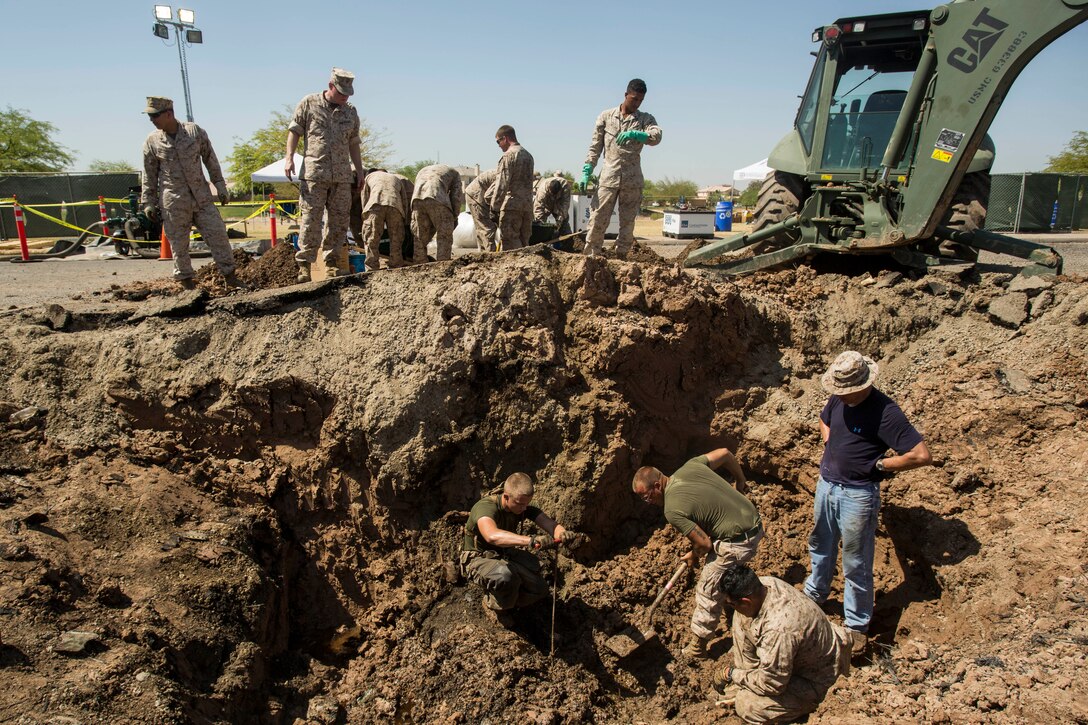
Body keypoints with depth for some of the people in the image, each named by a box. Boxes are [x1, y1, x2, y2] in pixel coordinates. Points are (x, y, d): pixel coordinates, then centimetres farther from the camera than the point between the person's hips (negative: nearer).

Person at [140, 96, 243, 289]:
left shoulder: (195, 132, 0)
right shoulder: (152, 141, 2)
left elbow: (210, 160, 8)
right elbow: (149, 175, 7)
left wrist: (220, 186, 7)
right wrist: (148, 202, 6)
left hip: (202, 198, 1)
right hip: (174, 203, -1)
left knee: (218, 234, -1)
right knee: (179, 244, 2)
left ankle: (231, 277, 8)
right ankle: (187, 283, 13)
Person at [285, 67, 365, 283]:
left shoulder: (351, 112, 15)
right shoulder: (309, 103, 5)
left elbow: (353, 144, 19)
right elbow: (295, 131, 5)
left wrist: (360, 173, 16)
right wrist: (289, 157, -7)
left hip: (342, 176, 4)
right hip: (314, 173, -4)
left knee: (339, 219, 3)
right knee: (310, 219, -7)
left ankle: (331, 261, 12)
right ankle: (304, 264, -3)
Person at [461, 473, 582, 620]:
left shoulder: (521, 507, -11)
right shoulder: (486, 507, -32)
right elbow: (492, 536, -54)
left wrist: (563, 533, -49)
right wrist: (531, 540, -64)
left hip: (505, 555, 6)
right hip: (478, 560, -6)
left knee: (540, 589, -9)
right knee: (505, 575, -39)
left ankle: (506, 604, 20)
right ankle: (492, 605, -5)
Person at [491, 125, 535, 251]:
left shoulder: (508, 155, -10)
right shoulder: (528, 155, 16)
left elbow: (502, 184, -15)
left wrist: (495, 207, -13)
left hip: (512, 205, -8)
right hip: (528, 206, 8)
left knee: (509, 243, -5)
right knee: (523, 243, 12)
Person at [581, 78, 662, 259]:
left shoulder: (645, 119, 7)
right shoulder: (606, 116, 8)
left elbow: (656, 136, -14)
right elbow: (595, 147, 8)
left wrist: (634, 134, -30)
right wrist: (586, 172, 0)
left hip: (633, 181, 1)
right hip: (608, 177, -1)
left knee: (627, 223, 5)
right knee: (598, 220, -3)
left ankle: (621, 257, 13)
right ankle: (591, 256, 4)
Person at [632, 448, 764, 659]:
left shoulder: (672, 510, -22)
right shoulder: (689, 466, -2)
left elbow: (704, 543, -18)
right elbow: (725, 453, 7)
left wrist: (693, 556, 5)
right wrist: (741, 480, 22)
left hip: (737, 544, -8)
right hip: (755, 522, 9)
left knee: (708, 591, 7)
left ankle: (697, 648, 21)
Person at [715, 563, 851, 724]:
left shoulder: (778, 629, -42)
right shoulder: (766, 583, -19)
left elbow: (772, 684, -28)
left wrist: (731, 674, -14)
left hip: (813, 679, -8)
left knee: (747, 707, -20)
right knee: (740, 619, -4)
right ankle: (744, 681, 7)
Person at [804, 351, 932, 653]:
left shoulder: (885, 413, -23)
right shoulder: (838, 399, -2)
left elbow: (921, 455, -24)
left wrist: (878, 464, -16)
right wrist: (829, 443, 3)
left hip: (857, 495, -7)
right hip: (826, 485, 7)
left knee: (856, 563, 8)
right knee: (821, 547, 25)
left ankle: (857, 625, 25)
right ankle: (814, 594, 48)